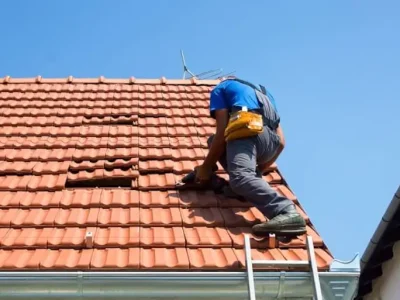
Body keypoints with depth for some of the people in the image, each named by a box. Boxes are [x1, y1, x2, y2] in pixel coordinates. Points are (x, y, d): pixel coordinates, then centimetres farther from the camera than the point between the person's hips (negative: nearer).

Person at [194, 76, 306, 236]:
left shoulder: (220, 88, 24)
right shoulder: (261, 93, 40)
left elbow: (222, 132, 6)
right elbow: (281, 142, 30)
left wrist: (206, 166, 15)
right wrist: (259, 170, 41)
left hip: (248, 131, -7)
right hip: (271, 142, 7)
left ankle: (288, 213, -54)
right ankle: (254, 181, 4)